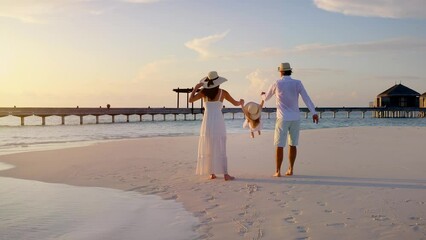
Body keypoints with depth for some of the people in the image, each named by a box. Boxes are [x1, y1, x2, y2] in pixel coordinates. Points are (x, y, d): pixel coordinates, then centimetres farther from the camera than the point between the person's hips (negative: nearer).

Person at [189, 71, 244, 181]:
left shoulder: (204, 92, 4)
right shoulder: (222, 92, 4)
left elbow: (190, 100, 6)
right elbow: (235, 103, 15)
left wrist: (196, 87, 14)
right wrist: (240, 102, 37)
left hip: (207, 122, 1)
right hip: (218, 122, -1)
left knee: (208, 148, 9)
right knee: (220, 149, 1)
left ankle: (212, 173, 9)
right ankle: (225, 174, -1)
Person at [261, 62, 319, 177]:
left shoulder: (276, 84, -3)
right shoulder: (297, 83, 0)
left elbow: (266, 97, 13)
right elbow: (306, 98, -12)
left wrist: (263, 95, 37)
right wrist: (314, 112, -17)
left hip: (283, 119, -2)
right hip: (295, 118, 2)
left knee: (279, 145, 2)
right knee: (292, 144, 14)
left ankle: (278, 171, 2)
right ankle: (290, 169, 15)